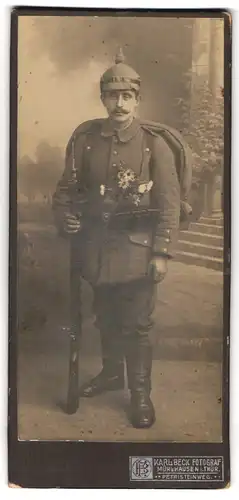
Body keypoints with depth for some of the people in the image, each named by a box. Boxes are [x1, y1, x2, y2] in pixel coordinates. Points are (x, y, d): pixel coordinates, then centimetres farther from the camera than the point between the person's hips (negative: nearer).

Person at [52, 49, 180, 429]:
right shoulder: (84, 137, 0)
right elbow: (67, 186, 7)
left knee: (136, 324, 5)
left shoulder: (155, 145, -7)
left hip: (137, 248, -3)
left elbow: (170, 203, -8)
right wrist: (64, 217, -13)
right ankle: (111, 373, 41)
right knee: (106, 317, 20)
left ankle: (140, 392, 23)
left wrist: (163, 253, -13)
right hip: (97, 245, 3)